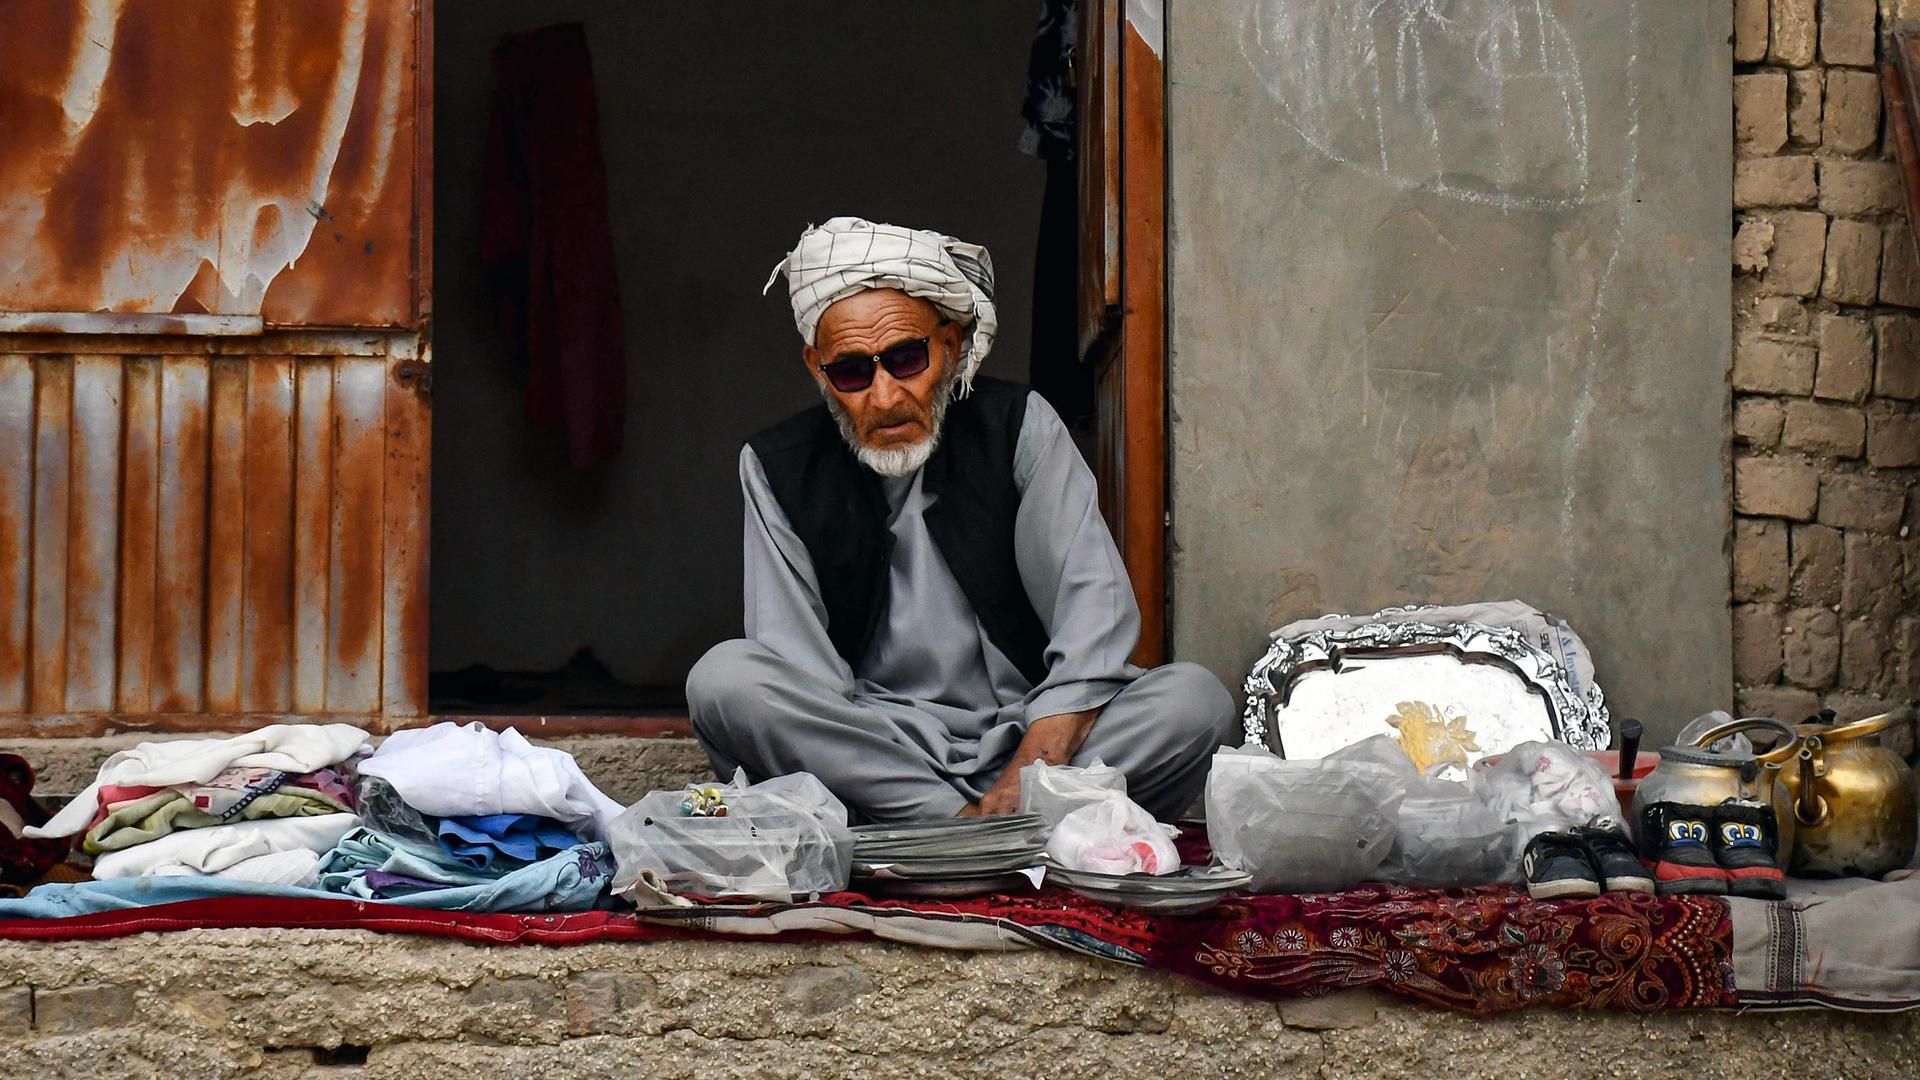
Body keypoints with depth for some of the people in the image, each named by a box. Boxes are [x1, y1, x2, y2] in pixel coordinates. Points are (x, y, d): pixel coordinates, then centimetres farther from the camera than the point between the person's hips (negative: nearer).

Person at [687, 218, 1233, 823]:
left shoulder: (1018, 427, 2)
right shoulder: (778, 470, 2)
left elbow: (1097, 614, -7)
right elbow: (794, 665, -7)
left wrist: (1021, 787, -23)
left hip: (1026, 734, 0)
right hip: (867, 749, 0)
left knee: (1195, 699, -25)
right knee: (723, 679, -28)